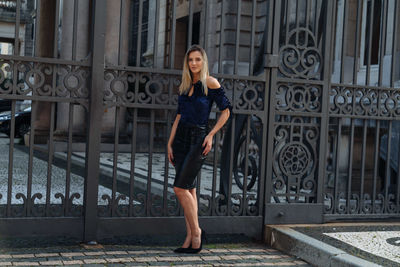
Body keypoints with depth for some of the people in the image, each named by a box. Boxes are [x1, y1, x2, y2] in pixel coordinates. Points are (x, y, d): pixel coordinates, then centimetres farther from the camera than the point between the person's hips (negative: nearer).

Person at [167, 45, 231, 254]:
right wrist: (170, 144, 8)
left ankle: (196, 232, 3)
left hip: (198, 139, -6)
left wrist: (211, 135, -10)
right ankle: (190, 238, 13)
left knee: (180, 188, -11)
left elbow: (226, 110, -5)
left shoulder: (210, 83, -6)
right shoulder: (184, 86, 12)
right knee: (189, 190, 7)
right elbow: (179, 116, 13)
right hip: (181, 138, 6)